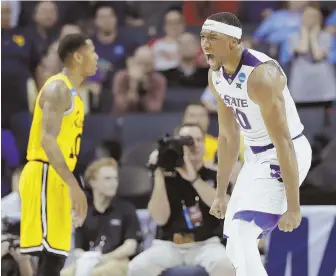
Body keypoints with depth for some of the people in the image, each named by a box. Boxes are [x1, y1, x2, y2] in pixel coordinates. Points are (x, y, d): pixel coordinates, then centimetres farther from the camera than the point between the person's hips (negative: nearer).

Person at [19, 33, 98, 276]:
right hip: (46, 176, -10)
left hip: (56, 178, 10)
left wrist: (71, 186, 22)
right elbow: (48, 141, -23)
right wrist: (74, 185, -28)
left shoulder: (70, 92, 19)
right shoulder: (58, 89, -12)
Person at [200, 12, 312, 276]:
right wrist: (221, 193, 15)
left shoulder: (260, 75, -28)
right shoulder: (216, 76, -1)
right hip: (256, 156, 9)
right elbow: (228, 137, 12)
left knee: (242, 237, -21)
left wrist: (293, 207, -27)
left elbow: (283, 143, -27)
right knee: (235, 243, 16)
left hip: (284, 156, -9)